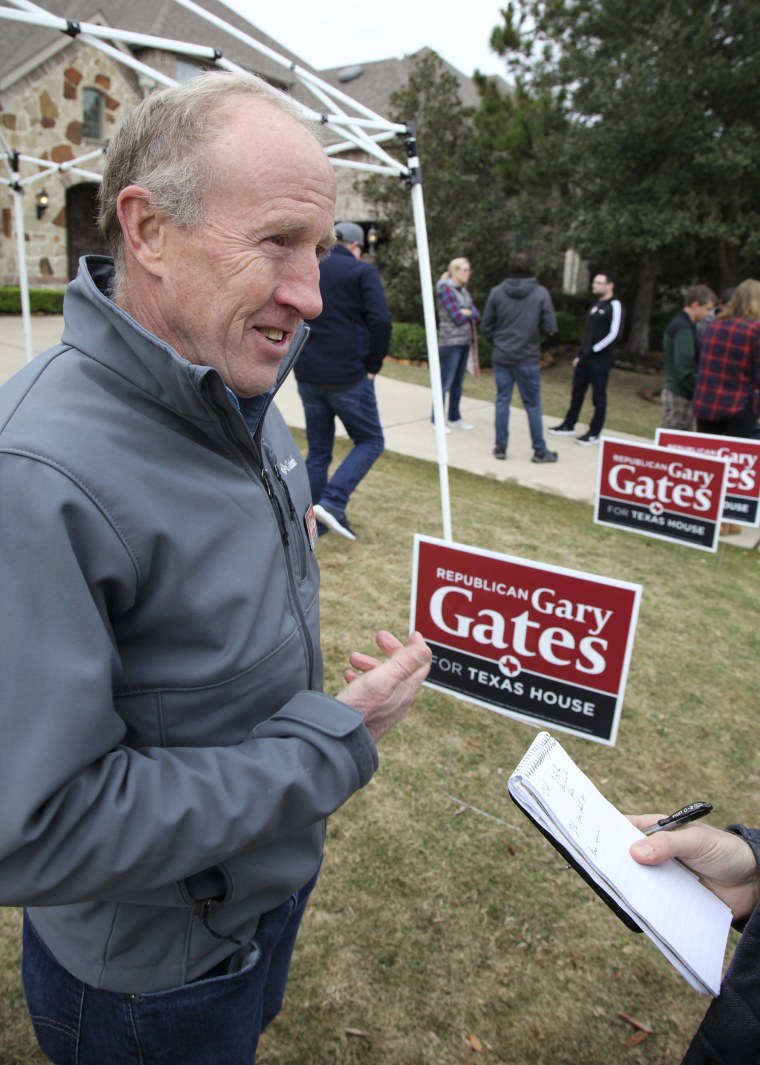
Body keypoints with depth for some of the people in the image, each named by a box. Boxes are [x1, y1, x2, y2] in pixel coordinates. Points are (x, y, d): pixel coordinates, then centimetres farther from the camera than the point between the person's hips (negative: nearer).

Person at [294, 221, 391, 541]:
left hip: (308, 377, 5)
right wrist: (374, 365, -4)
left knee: (317, 451, 14)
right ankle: (332, 503, -8)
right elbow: (381, 321, -16)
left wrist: (301, 358, 13)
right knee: (370, 442, 9)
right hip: (349, 377, -5)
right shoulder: (362, 271, -4)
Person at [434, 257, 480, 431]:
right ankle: (437, 419, 1)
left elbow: (477, 316, 8)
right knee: (445, 383, -5)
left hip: (464, 342, 7)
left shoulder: (464, 290, 14)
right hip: (450, 343, -7)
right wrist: (470, 314, 2)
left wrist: (466, 312, -9)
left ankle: (454, 417, 19)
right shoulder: (446, 289, -9)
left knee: (458, 382, 11)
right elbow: (457, 318, -15)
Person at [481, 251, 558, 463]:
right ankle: (540, 450, 13)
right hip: (528, 358, -2)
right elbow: (550, 327, -7)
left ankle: (501, 447, 13)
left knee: (502, 401, 10)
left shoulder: (497, 292, -2)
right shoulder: (541, 293, -8)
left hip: (501, 357, 2)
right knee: (533, 404, 6)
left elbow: (486, 327, 1)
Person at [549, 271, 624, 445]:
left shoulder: (614, 305, -10)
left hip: (600, 359, -8)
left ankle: (594, 433, 6)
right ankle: (568, 425, 25)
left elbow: (614, 334, -17)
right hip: (586, 357, 8)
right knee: (576, 392, 13)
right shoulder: (597, 304, 16)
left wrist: (594, 350, -15)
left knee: (598, 397, -1)